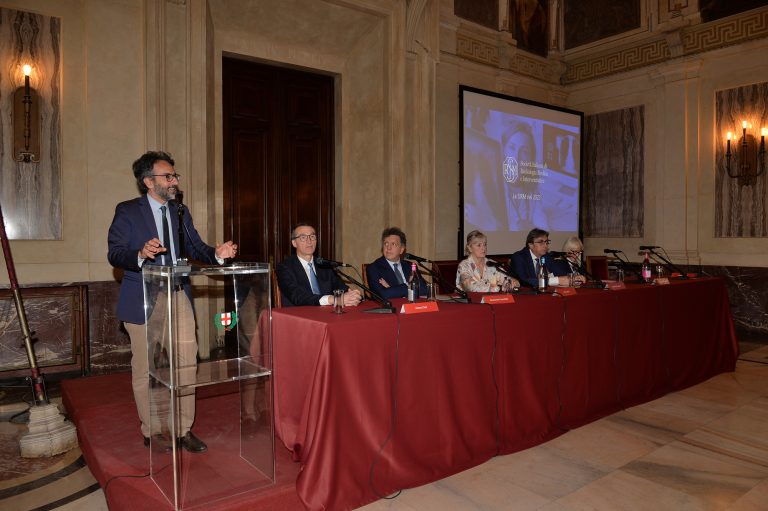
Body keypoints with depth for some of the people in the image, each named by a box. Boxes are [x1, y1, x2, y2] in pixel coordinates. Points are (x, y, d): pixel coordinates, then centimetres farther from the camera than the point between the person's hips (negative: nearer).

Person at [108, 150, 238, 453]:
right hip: (143, 300, -4)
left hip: (178, 297, 4)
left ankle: (184, 430, 15)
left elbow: (195, 248, 9)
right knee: (145, 369, 7)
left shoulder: (180, 213, 13)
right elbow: (114, 254, -9)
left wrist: (217, 254, -12)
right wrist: (141, 254, -30)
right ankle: (151, 431, 24)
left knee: (187, 363, 2)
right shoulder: (127, 211, -1)